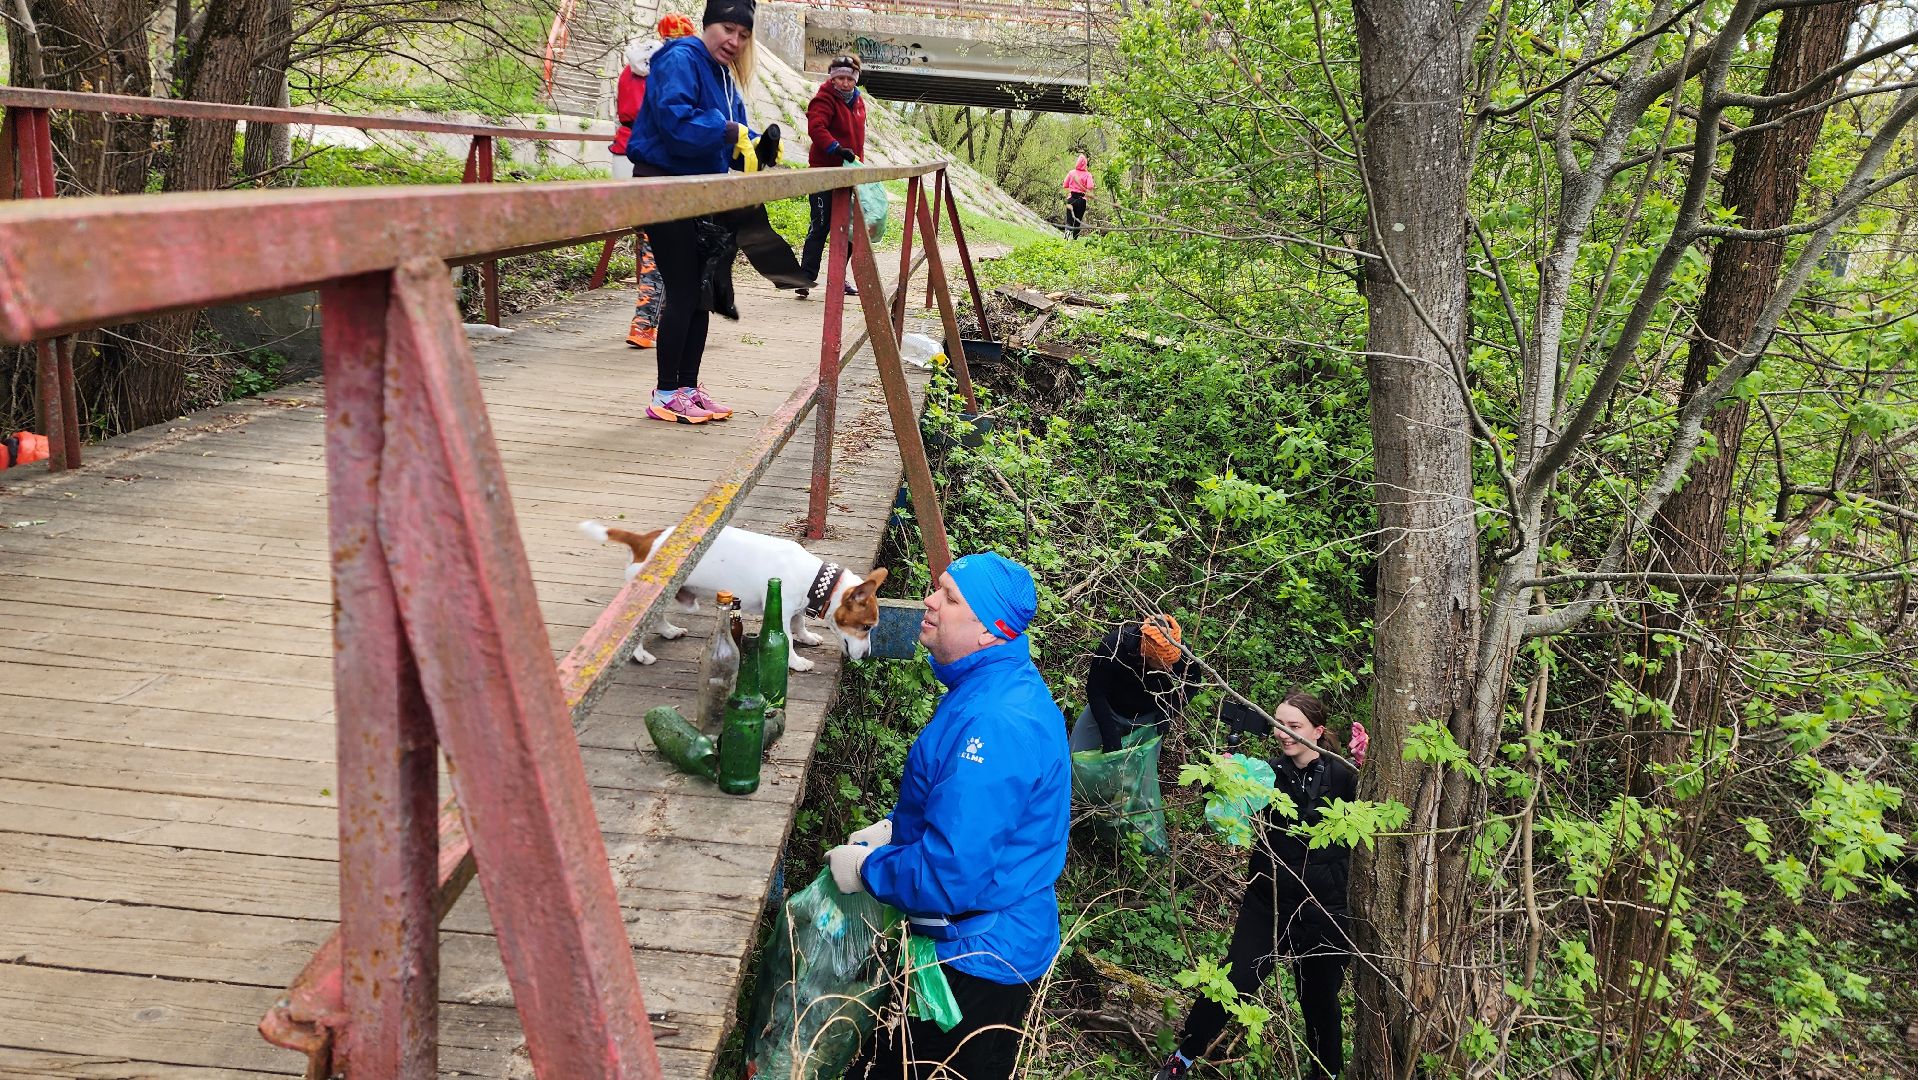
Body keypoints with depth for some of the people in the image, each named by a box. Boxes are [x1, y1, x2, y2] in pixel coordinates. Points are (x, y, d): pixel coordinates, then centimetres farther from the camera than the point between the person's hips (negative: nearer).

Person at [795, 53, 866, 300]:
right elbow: (816, 127, -25)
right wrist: (836, 148, -35)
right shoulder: (824, 99, -9)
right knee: (821, 226, -9)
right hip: (825, 171, -8)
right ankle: (806, 278, -7)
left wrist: (859, 161, 20)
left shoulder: (858, 101, 16)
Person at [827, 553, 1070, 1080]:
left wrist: (866, 867, -16)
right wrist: (891, 828, 6)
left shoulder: (994, 725, -32)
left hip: (977, 962, -10)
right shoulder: (992, 686, 2)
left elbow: (951, 874, -32)